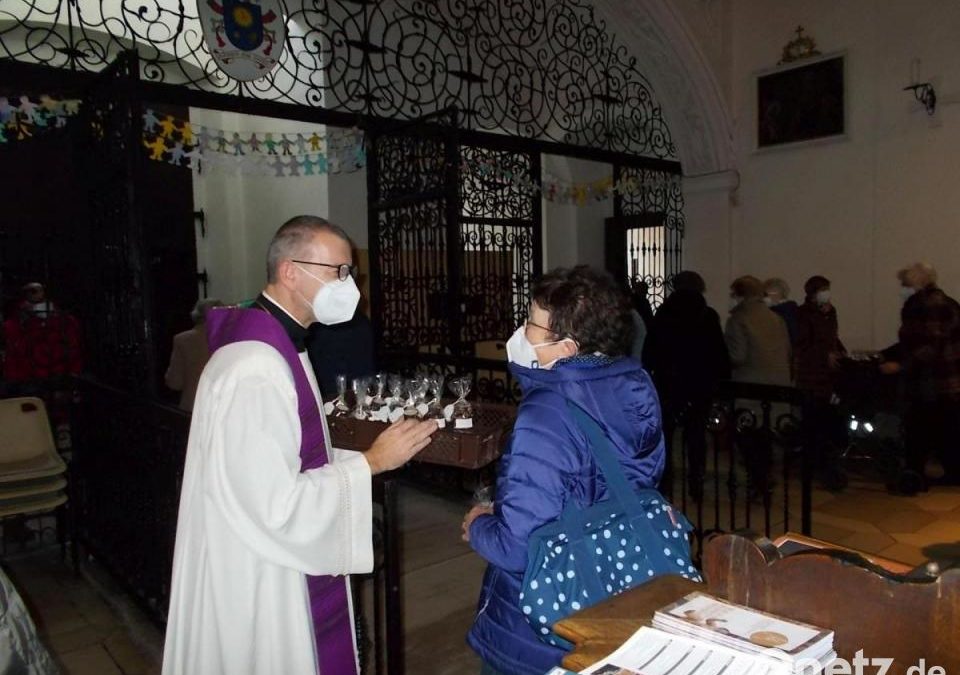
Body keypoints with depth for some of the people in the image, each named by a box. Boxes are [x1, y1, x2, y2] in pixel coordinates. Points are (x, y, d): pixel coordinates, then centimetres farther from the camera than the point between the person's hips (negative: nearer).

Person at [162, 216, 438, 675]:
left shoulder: (277, 345, 6)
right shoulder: (255, 369, -28)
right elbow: (279, 504, -28)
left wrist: (369, 455, 4)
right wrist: (372, 462, -19)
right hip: (259, 583, -9)